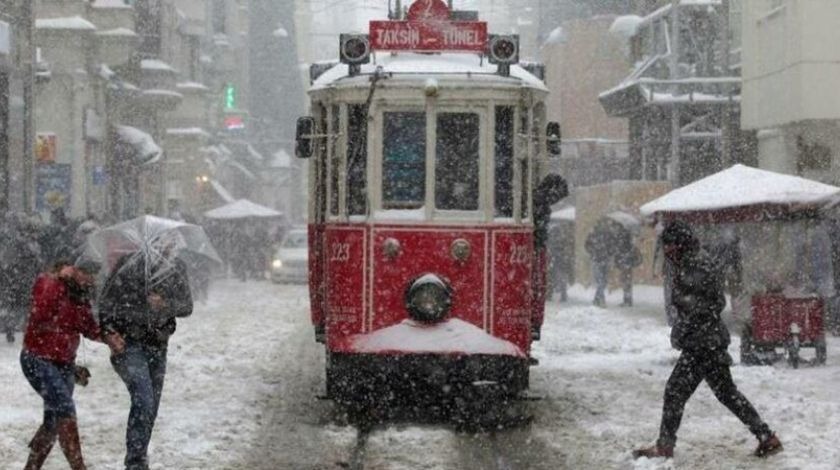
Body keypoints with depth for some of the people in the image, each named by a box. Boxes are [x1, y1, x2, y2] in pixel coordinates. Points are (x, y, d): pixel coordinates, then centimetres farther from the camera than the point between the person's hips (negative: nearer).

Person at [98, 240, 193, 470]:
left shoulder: (177, 269, -6)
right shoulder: (127, 267, -18)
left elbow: (187, 307, 2)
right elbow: (106, 308, -10)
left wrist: (166, 304, -18)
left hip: (157, 345, 5)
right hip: (128, 344, -5)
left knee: (151, 408, 9)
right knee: (143, 401, -21)